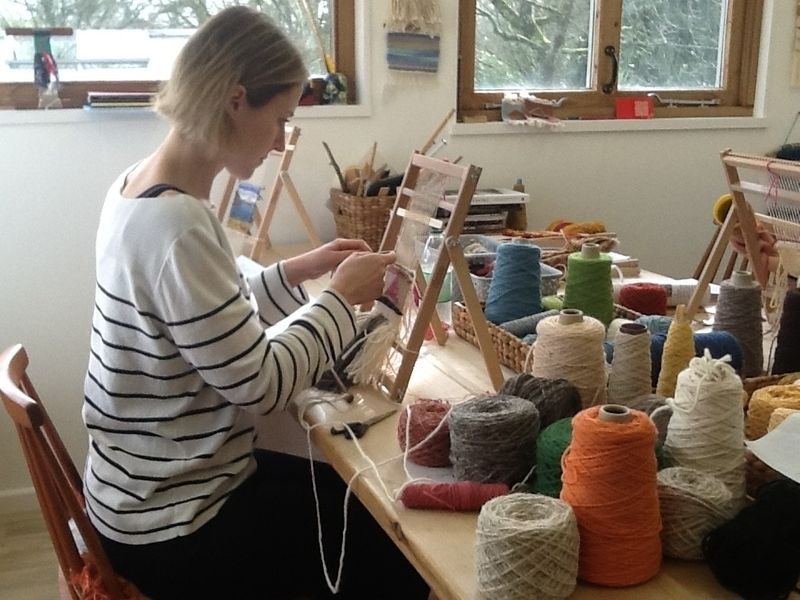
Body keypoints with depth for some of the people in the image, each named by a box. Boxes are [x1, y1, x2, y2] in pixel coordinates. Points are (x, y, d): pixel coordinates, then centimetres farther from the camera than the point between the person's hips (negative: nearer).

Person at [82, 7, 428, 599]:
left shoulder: (144, 184, 1)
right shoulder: (176, 224, -30)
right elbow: (258, 384, -25)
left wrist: (293, 273, 2)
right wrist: (341, 297, -13)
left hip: (155, 487, 9)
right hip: (173, 529, -9)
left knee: (355, 499, 22)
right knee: (400, 552, 4)